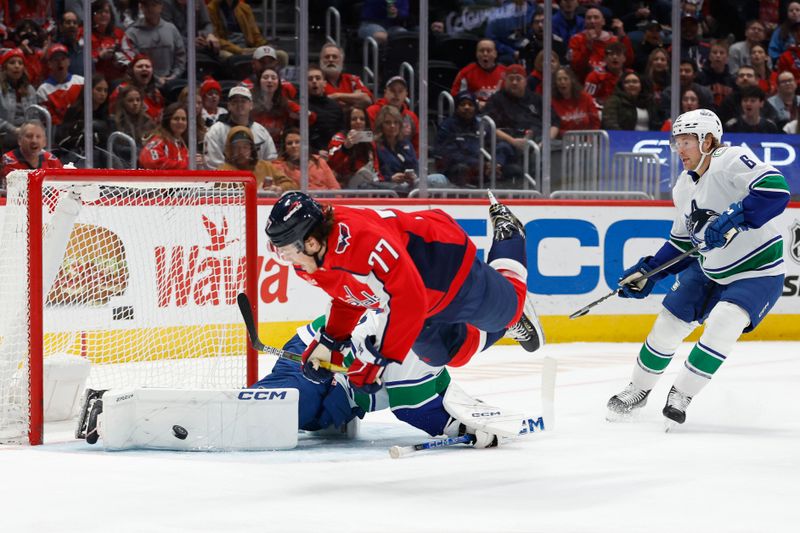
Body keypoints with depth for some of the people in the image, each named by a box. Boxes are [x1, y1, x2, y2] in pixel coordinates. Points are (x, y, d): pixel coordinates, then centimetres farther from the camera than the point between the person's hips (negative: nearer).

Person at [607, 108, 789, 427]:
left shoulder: (732, 160, -21)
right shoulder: (684, 187, 5)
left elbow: (775, 190, -35)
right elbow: (682, 241, 16)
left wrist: (731, 220, -41)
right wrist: (648, 272, 8)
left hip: (757, 270, -8)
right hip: (709, 270, 8)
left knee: (723, 323, -27)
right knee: (669, 324, 5)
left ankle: (683, 393, -11)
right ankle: (639, 390, 27)